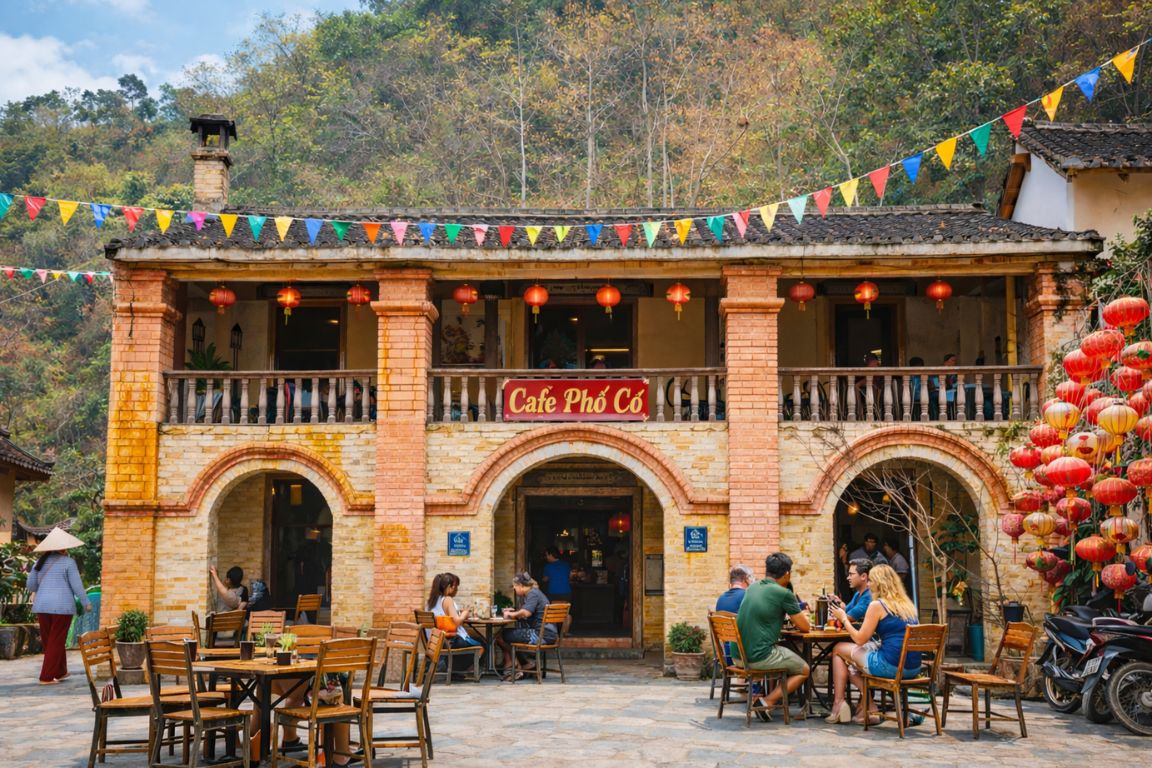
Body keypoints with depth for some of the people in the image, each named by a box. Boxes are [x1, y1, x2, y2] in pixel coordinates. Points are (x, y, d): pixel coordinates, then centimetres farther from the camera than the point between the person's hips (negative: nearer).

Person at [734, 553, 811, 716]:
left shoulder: (752, 588, 11)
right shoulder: (784, 594, -10)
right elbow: (805, 627, 0)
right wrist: (800, 615, 23)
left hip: (737, 656, 7)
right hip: (759, 657, -7)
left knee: (781, 650, 32)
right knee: (804, 671, 15)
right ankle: (768, 702, -2)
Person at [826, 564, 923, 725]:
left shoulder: (877, 605, -7)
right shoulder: (908, 605, 15)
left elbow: (860, 639, -4)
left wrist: (843, 618, 11)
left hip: (891, 666, -8)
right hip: (913, 668, 8)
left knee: (839, 649, 12)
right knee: (853, 663, 28)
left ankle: (838, 705, 15)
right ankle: (865, 709, 19)